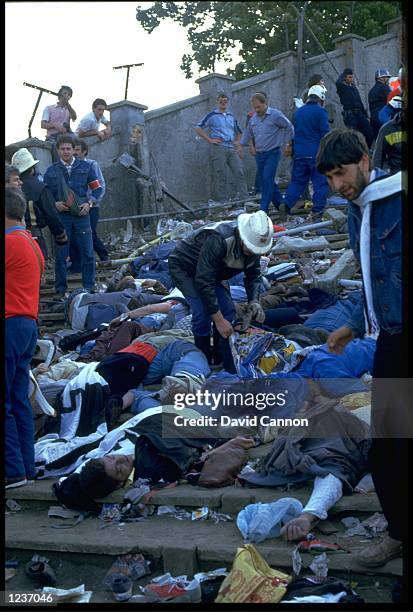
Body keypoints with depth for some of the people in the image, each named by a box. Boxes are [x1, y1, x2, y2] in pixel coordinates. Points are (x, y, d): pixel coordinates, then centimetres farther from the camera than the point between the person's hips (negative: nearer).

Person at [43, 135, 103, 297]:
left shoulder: (85, 167, 6)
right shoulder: (51, 171, 6)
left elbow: (97, 188, 9)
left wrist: (89, 203, -6)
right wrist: (55, 204, -9)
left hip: (81, 215, 0)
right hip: (61, 216, 0)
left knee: (88, 253, 0)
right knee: (60, 255, 2)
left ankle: (89, 287, 11)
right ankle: (61, 290, 10)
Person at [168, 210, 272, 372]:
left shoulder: (254, 243, -17)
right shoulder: (218, 240, -41)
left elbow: (253, 275, -1)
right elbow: (204, 282, -38)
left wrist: (254, 301, -20)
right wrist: (219, 320, -35)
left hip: (207, 270, 7)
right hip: (183, 267, -7)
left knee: (228, 310, -6)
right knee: (202, 312, -22)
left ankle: (226, 365, 4)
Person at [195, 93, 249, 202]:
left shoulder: (231, 117, 19)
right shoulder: (212, 115, 4)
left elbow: (238, 132, 31)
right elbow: (198, 129, 0)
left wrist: (238, 142, 13)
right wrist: (210, 140, -7)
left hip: (232, 149, 5)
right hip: (218, 148, -5)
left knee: (239, 173, -3)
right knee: (221, 176, -4)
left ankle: (245, 199, -1)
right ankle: (223, 201, 1)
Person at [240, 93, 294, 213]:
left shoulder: (275, 115, -10)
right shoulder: (253, 118, 8)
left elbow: (289, 127, -1)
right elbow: (248, 133, 22)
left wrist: (288, 144, 1)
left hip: (272, 153, -7)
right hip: (259, 154, 7)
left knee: (267, 180, -15)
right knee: (264, 180, 9)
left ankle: (263, 209, -15)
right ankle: (280, 203, 24)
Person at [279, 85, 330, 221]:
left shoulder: (298, 112, 12)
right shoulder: (320, 112, -7)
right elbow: (325, 133, -10)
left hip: (299, 154, 5)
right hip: (316, 154, -5)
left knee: (297, 181, 13)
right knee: (320, 182, 1)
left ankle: (286, 204, -4)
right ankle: (317, 213, -3)